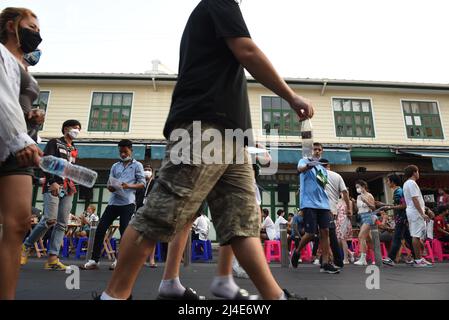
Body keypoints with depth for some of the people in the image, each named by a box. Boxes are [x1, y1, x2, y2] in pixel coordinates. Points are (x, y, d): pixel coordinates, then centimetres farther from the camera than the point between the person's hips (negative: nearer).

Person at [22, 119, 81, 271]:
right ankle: (26, 246, 6)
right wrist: (52, 182, -18)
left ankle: (52, 258, -2)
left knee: (62, 224, -2)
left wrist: (72, 184, 13)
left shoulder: (74, 150, 24)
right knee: (50, 219, -17)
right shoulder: (54, 143, 6)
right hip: (53, 186, -6)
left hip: (68, 189, 6)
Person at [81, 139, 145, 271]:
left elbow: (142, 183, -1)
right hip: (113, 202, 5)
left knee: (124, 231, -2)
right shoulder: (115, 166, 19)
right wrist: (111, 187, -8)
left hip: (128, 203, -5)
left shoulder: (137, 165, 6)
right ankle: (94, 260, 6)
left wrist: (129, 186, -17)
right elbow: (109, 184, 16)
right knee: (100, 229, -2)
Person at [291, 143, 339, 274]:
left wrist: (328, 206, 20)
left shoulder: (323, 169, 21)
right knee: (311, 233, -7)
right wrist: (308, 165, -47)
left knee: (325, 231, -1)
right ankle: (297, 252, 18)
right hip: (309, 204, -6)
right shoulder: (304, 161, 3)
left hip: (323, 204, 6)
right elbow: (300, 169, -23)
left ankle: (325, 264, 3)